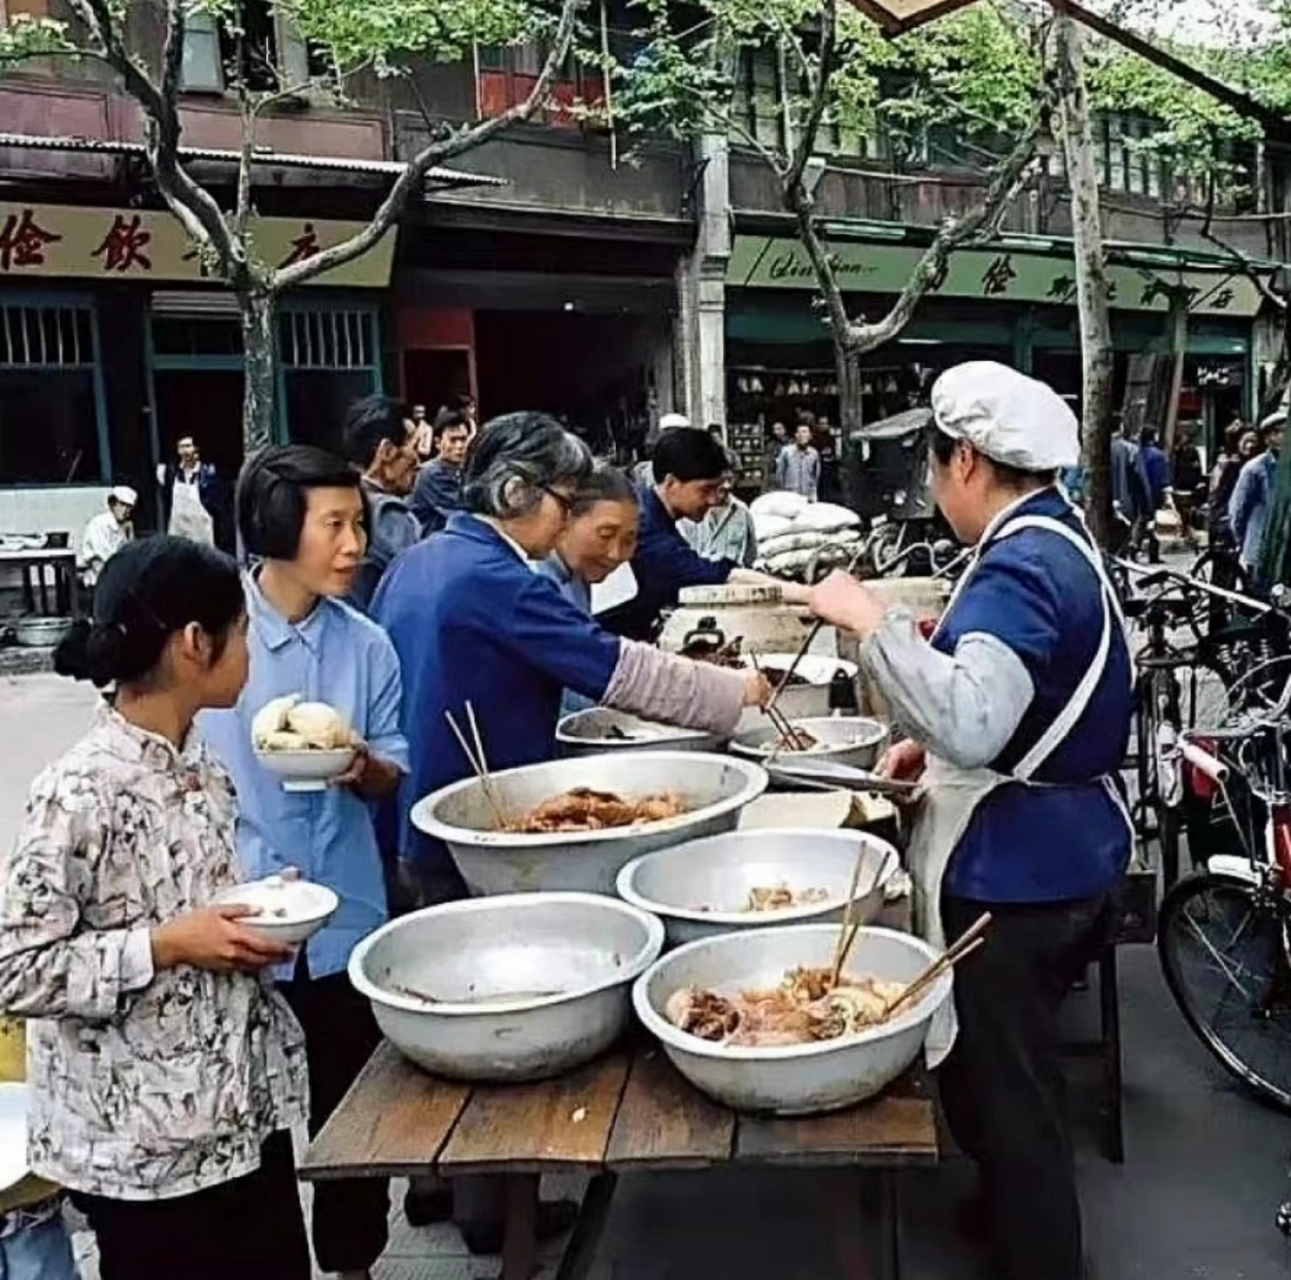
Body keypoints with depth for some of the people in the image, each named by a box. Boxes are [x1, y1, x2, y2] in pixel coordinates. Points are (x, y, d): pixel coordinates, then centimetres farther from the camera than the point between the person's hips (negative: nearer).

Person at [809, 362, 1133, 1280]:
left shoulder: (1021, 567, -23)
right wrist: (933, 746, 9)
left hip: (1015, 869, -11)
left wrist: (870, 619, -32)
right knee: (1014, 1068, 27)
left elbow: (972, 723, -39)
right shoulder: (1059, 540, 10)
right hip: (1059, 851, 11)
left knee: (1004, 1084, 5)